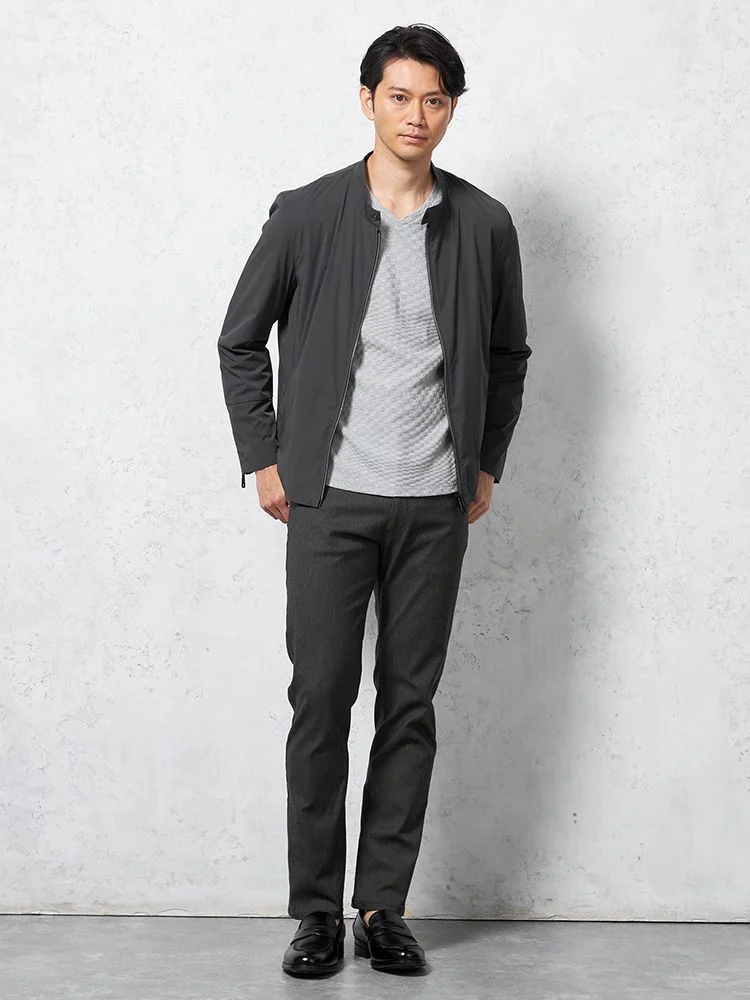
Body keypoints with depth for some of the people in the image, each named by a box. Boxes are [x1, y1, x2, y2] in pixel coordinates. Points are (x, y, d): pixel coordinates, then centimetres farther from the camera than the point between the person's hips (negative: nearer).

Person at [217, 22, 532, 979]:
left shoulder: (484, 226, 4)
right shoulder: (306, 214, -1)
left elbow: (508, 354, 16)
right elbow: (241, 339, 7)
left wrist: (487, 463, 10)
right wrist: (264, 459, 2)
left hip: (437, 504, 2)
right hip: (330, 497, -2)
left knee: (411, 702, 6)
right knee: (321, 698, -1)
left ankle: (383, 907, 15)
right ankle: (316, 909, 9)